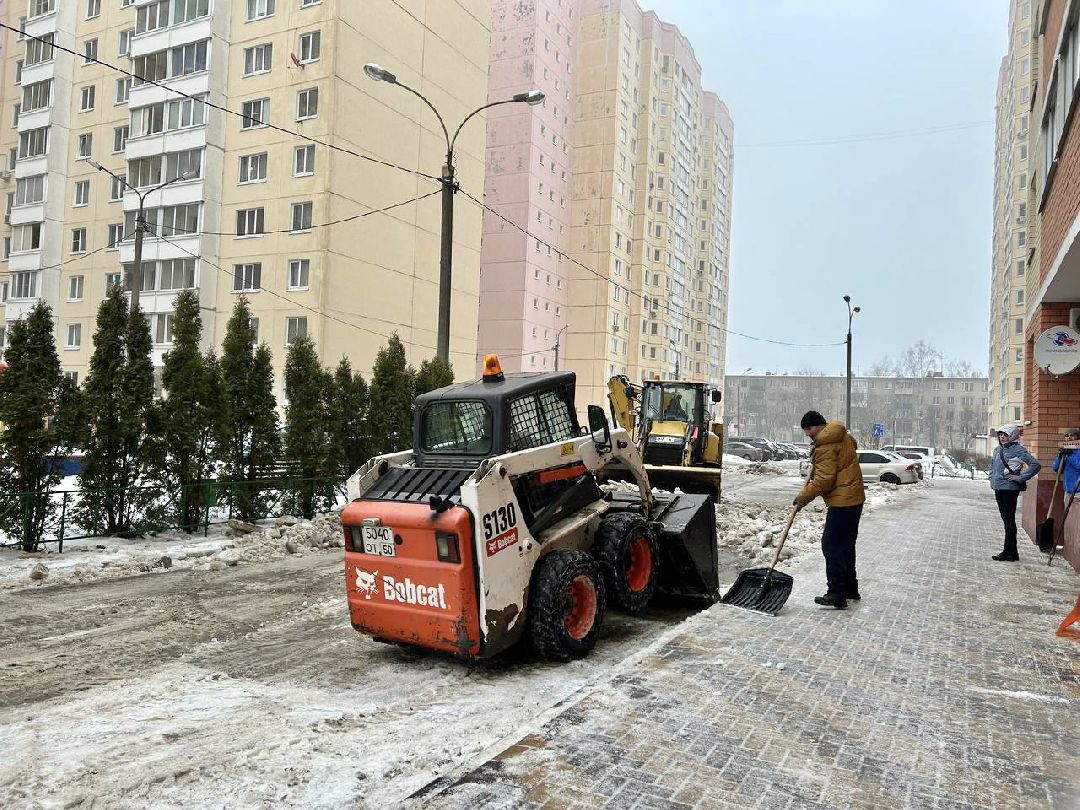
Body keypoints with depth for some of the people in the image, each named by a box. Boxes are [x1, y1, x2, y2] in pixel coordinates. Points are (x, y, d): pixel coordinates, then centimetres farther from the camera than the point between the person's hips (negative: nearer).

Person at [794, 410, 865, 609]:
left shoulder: (826, 447, -18)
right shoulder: (843, 436, 12)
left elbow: (823, 480, -21)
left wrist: (803, 497, -9)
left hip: (842, 502, -10)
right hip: (854, 498, 10)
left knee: (832, 546, -9)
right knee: (846, 546, 18)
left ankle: (837, 595, -11)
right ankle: (850, 588, 27)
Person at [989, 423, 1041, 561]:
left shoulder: (1018, 450, -10)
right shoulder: (998, 449, 12)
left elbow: (1036, 465, -18)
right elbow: (992, 464, 31)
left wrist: (1020, 478, -17)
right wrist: (992, 478, 19)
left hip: (1010, 489, -8)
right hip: (998, 488, 8)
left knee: (1009, 520, -4)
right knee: (1005, 518, 12)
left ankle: (1009, 553, 0)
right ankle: (1012, 552, 19)